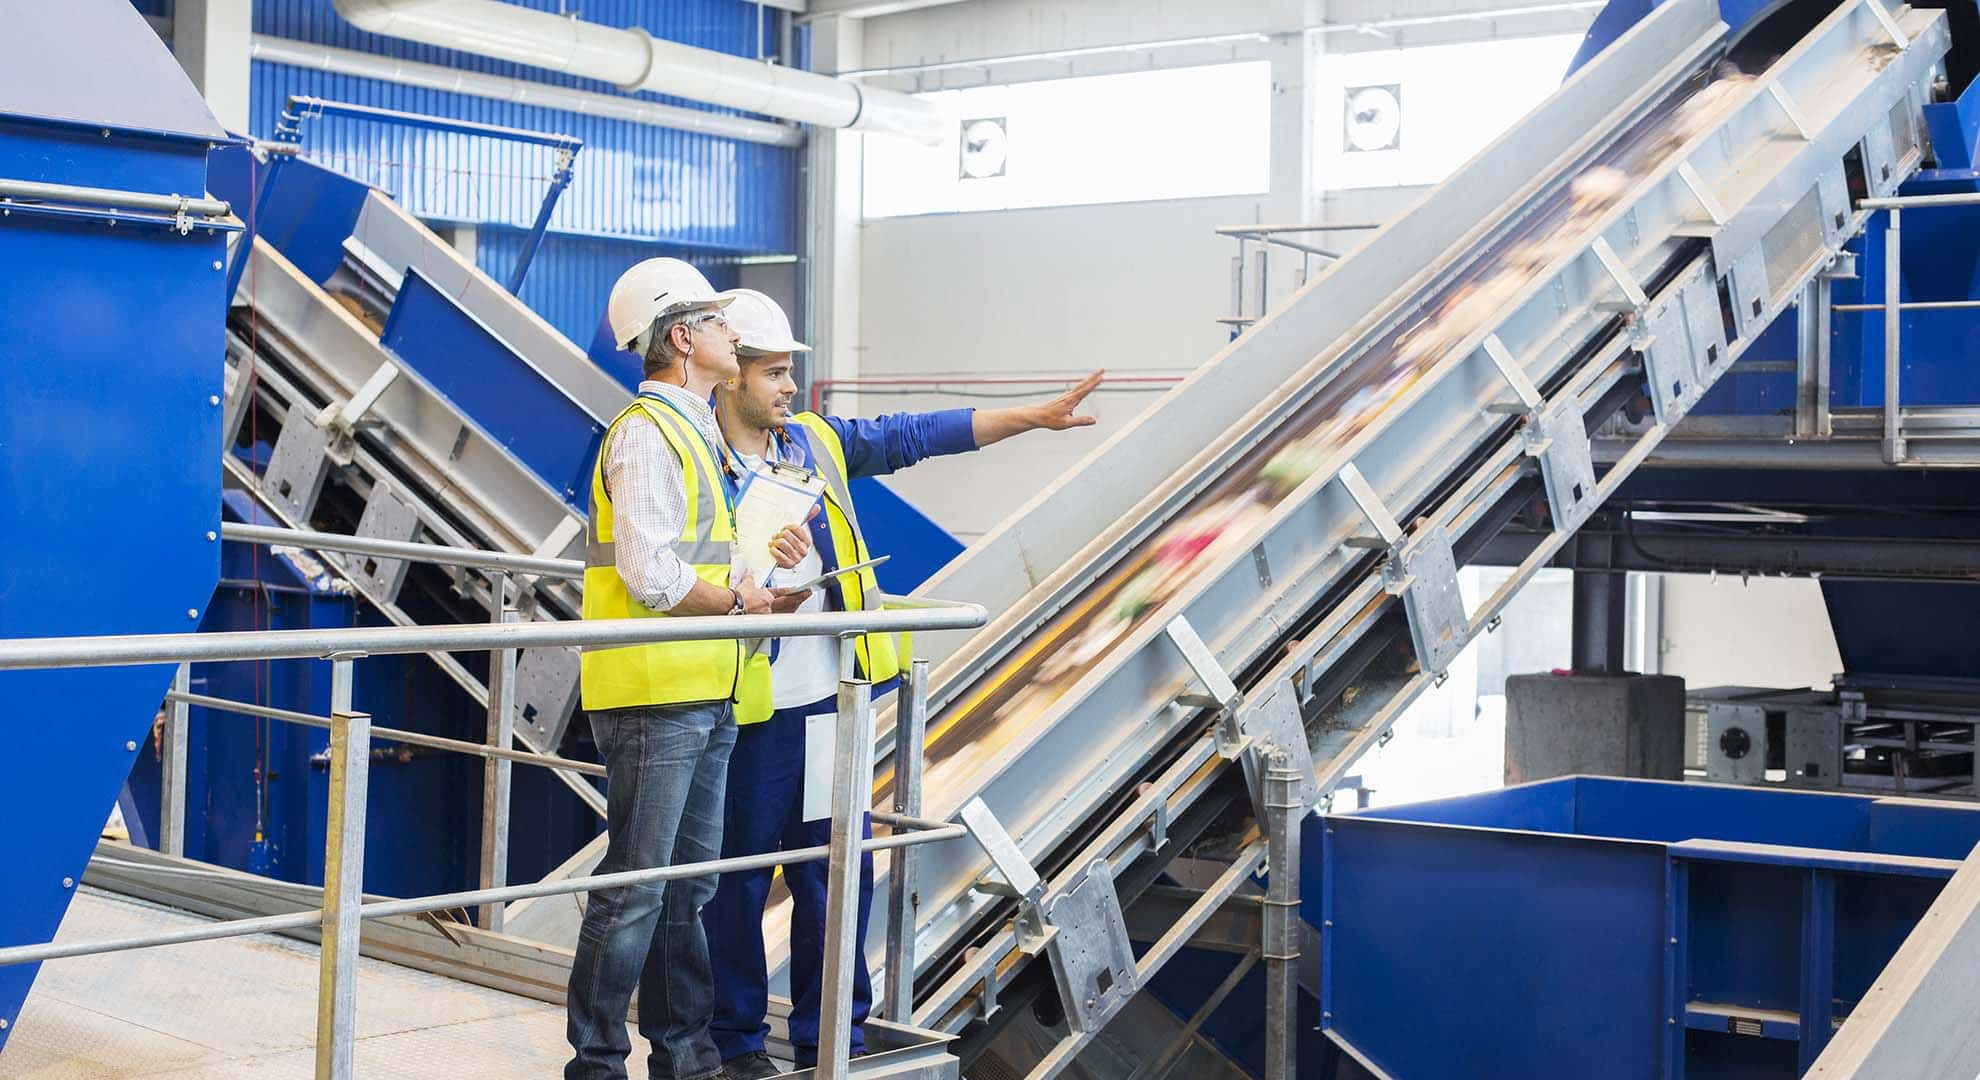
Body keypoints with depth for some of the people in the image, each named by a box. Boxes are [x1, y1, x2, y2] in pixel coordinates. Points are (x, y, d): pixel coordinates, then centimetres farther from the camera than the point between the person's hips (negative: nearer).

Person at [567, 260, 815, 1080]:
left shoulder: (695, 431, 19)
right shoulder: (647, 433, -13)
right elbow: (650, 578, -21)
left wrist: (771, 557, 7)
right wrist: (742, 599, -8)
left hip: (706, 697, 10)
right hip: (652, 695, -10)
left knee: (688, 886, 15)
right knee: (635, 888, -4)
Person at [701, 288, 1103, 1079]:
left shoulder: (816, 443, 9)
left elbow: (913, 435, 10)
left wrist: (1035, 415, 8)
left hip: (829, 698, 6)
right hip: (747, 707, -6)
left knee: (837, 870, 11)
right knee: (737, 875, 5)